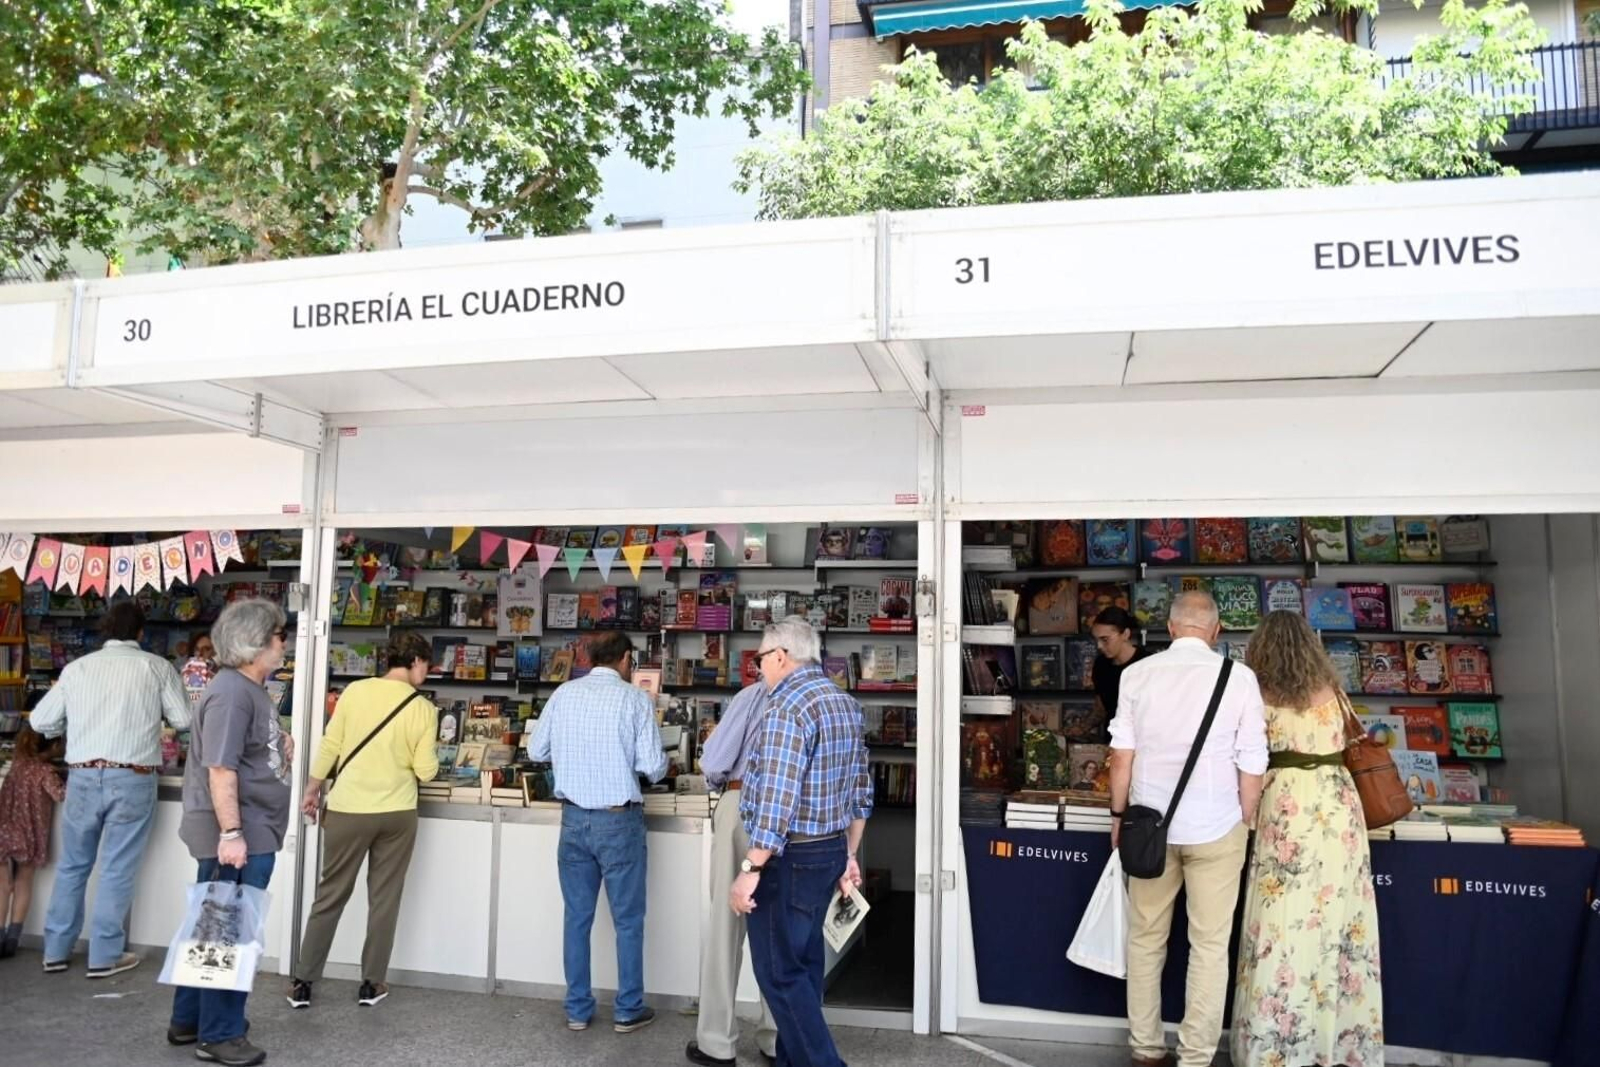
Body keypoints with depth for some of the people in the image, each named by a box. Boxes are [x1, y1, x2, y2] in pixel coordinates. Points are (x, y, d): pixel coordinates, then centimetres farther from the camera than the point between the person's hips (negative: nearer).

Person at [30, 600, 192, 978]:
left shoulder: (77, 667, 7)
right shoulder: (156, 667, -1)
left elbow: (40, 721, 10)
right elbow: (184, 720, -1)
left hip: (83, 777, 3)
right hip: (132, 779, -3)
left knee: (72, 865, 17)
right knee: (117, 869, 5)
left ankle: (56, 951, 26)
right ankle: (104, 956, 11)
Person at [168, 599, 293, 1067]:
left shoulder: (252, 689, 13)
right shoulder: (231, 693, -19)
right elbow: (220, 769, -23)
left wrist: (280, 752, 9)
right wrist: (231, 833, -26)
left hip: (254, 833, 10)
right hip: (237, 836, -10)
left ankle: (190, 1021, 31)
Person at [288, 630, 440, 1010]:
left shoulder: (355, 691, -4)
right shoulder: (423, 708, -7)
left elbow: (330, 746, -1)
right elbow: (426, 771, -8)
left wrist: (312, 789, 12)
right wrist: (429, 760, 15)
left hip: (349, 809, 1)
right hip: (397, 813, -1)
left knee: (330, 896, 13)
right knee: (384, 899, 11)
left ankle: (303, 982, 18)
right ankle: (372, 984, 19)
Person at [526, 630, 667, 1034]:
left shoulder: (564, 693, 1)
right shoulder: (635, 699, -10)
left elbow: (536, 751, 7)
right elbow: (653, 767, -12)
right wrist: (649, 761, 10)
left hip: (574, 818, 4)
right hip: (619, 820, -4)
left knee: (577, 917, 14)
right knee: (628, 920, 10)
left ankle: (578, 1009, 22)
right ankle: (628, 1010, 19)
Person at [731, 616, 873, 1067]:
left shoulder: (789, 706, -19)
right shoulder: (845, 702, 10)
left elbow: (776, 800, -25)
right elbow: (861, 791, 15)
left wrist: (750, 870, -21)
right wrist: (849, 855, 21)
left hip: (790, 856, -9)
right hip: (830, 850, 9)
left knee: (779, 972, 0)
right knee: (802, 964, 17)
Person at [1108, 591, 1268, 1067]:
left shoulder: (1137, 674, -4)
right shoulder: (1239, 677, -8)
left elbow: (1122, 755, -2)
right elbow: (1251, 765, -5)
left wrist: (1118, 815, 10)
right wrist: (1244, 823, 8)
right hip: (1215, 829, -2)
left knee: (1145, 938, 15)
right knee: (1210, 946, 9)